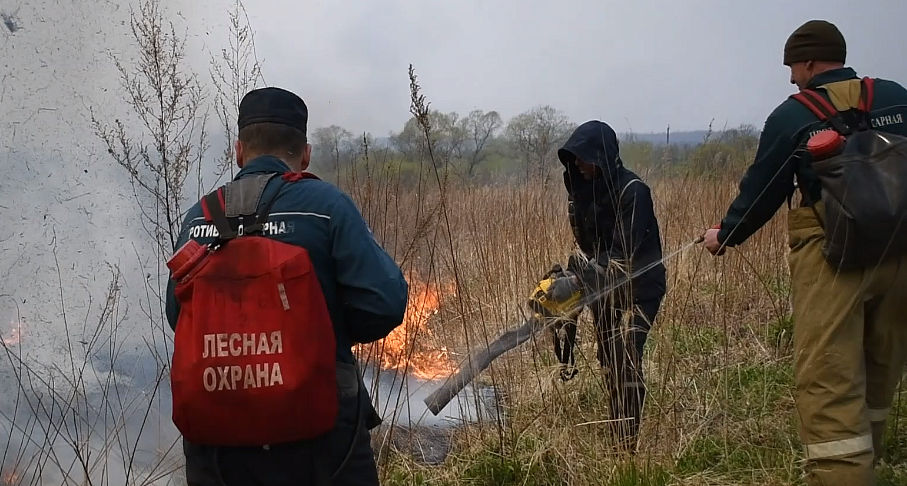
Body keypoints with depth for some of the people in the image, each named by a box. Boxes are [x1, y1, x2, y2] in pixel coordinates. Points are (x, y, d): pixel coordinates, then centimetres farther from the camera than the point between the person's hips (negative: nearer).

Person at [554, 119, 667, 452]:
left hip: (639, 287, -7)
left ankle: (628, 443, -14)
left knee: (625, 358, -17)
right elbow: (585, 244, 5)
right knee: (607, 360, 8)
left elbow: (625, 251, -27)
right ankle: (619, 437, 17)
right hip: (603, 288, 7)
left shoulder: (632, 191, -22)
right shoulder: (581, 190, 0)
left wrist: (583, 279, -34)